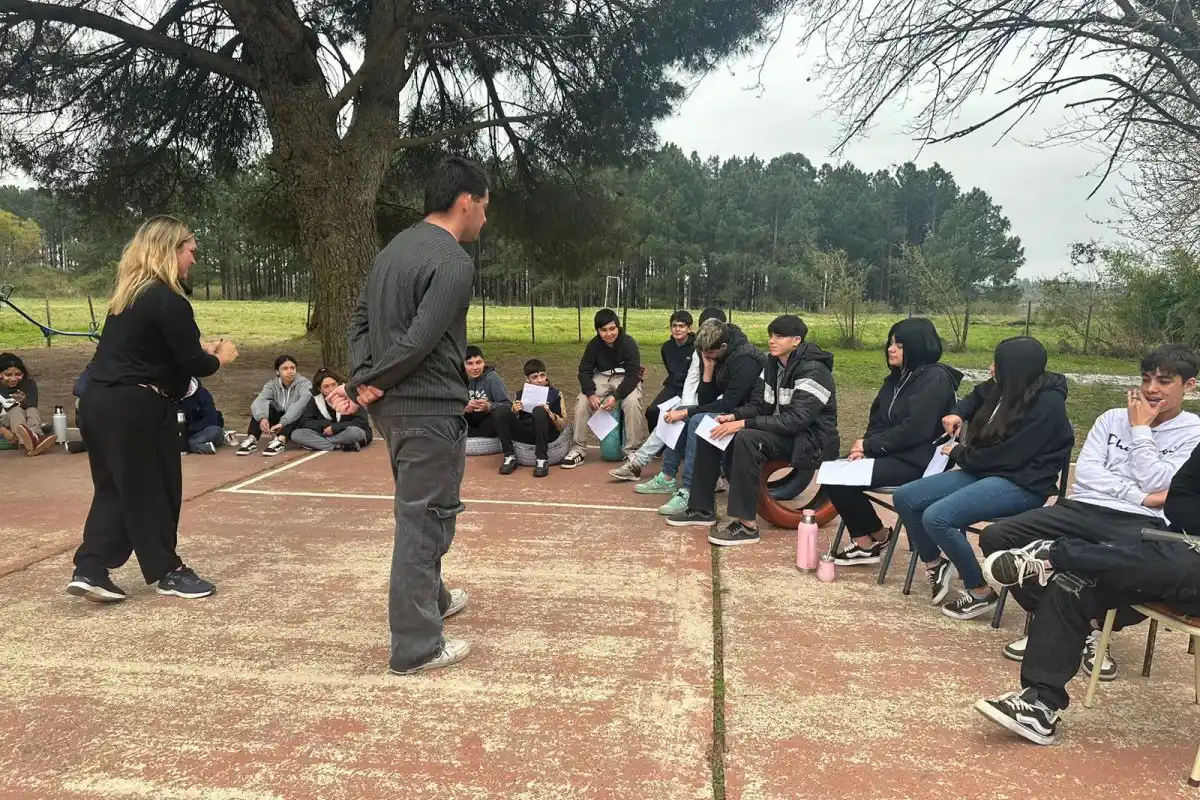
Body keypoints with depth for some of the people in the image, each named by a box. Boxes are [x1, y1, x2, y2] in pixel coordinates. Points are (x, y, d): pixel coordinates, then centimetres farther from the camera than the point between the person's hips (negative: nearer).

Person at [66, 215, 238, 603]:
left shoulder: (129, 294, 13)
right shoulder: (168, 301, -16)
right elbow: (192, 364, -16)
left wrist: (202, 347, 12)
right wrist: (220, 356, 4)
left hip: (100, 402, 9)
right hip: (135, 409, -9)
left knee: (114, 489, 15)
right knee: (154, 491, 4)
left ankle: (90, 570, 13)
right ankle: (167, 571, 17)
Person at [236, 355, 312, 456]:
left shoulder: (304, 383, -12)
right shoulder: (272, 385, -3)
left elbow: (301, 403, -33)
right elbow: (258, 401, -23)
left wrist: (283, 423, -46)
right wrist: (262, 418, -46)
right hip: (279, 422, 3)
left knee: (300, 409, -32)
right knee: (264, 405, -20)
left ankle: (281, 440, -48)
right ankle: (252, 439, -33)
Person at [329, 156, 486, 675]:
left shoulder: (395, 249, 12)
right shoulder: (454, 263, -16)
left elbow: (359, 320, 12)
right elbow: (418, 343, -22)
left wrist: (363, 379, -1)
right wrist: (364, 387, -12)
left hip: (392, 406, 9)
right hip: (430, 409, -9)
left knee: (419, 511, 24)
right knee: (424, 519, 0)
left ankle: (431, 598, 43)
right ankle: (415, 647, 10)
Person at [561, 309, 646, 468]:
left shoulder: (628, 343, -21)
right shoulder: (594, 345, -10)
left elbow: (633, 375, -24)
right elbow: (585, 371, -7)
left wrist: (616, 396, -35)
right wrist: (590, 394, -26)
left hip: (627, 379, -3)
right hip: (602, 378, 4)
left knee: (632, 402, -33)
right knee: (582, 401, -19)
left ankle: (632, 451, -21)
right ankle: (577, 450, -10)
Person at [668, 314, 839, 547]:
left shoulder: (813, 371, -20)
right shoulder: (773, 364, 6)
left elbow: (796, 419, -29)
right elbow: (757, 404, 6)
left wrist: (744, 424, -32)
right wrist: (733, 416, -16)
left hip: (809, 438, -9)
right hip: (779, 430, 9)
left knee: (747, 438, -35)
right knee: (710, 431, -3)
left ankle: (746, 524, -31)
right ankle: (702, 508, 3)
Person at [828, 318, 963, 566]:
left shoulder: (935, 378, -14)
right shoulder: (898, 377, 14)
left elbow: (914, 430, -23)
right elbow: (878, 420, 12)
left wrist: (871, 445, -15)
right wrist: (864, 448, -8)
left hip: (918, 461, -9)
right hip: (891, 453, 9)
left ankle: (878, 537, 3)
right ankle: (864, 543, 3)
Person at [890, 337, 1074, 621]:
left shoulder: (1047, 405, -20)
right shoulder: (1004, 387, 3)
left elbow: (1008, 457, -22)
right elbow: (978, 395, 28)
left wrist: (960, 454, -7)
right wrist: (959, 413, 6)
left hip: (1021, 485, -9)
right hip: (984, 471, 9)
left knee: (936, 517, -28)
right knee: (905, 498, -3)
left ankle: (981, 592, -9)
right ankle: (936, 564, 18)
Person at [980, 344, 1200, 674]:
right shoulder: (1112, 418, 17)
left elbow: (1158, 484, -7)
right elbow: (1085, 472, 4)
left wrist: (1140, 430, 0)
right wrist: (1140, 495, -7)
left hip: (1140, 523, -3)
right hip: (1084, 508, 3)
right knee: (995, 537, -17)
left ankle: (1100, 632, -4)